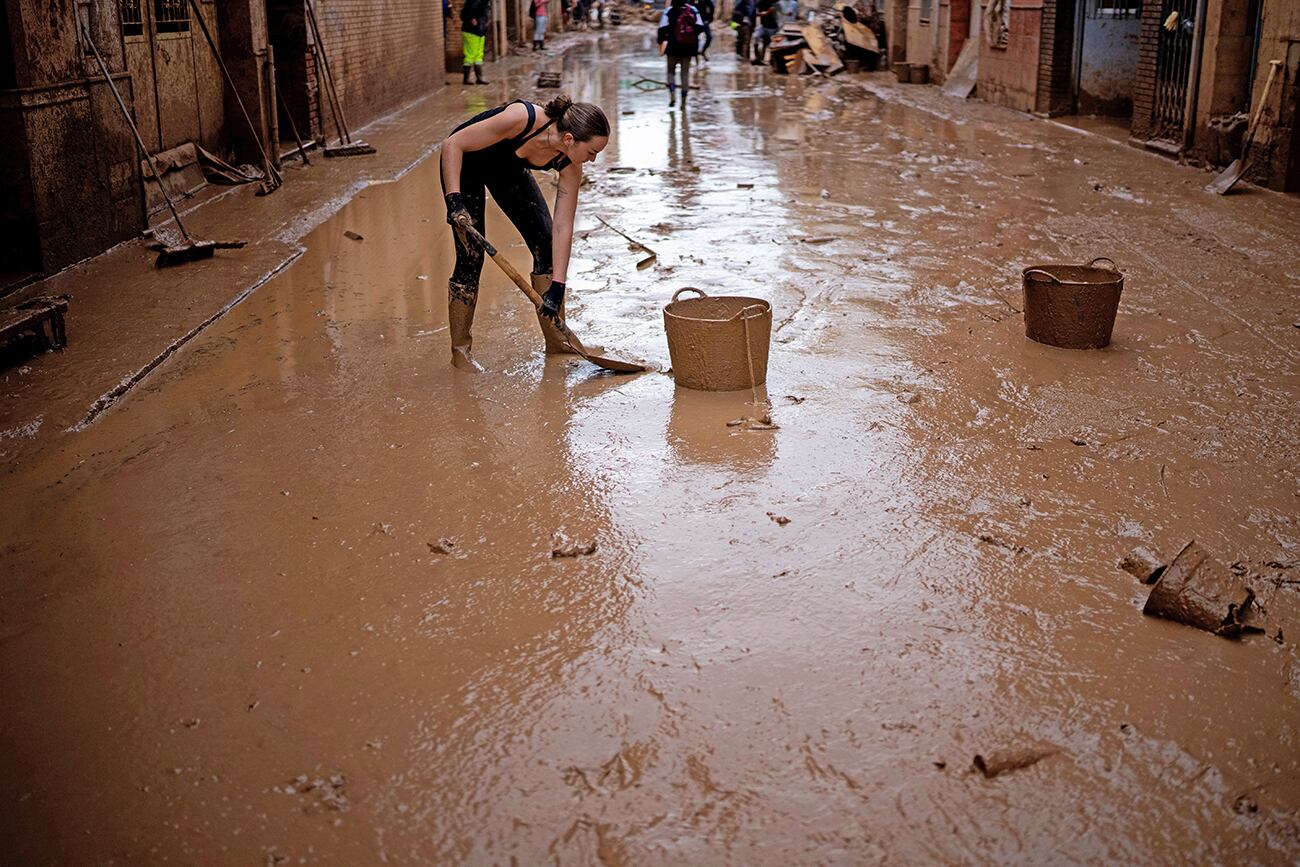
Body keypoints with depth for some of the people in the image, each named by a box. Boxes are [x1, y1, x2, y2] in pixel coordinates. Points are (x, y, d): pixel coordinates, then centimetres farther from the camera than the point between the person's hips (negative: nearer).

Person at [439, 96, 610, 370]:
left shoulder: (570, 165, -22)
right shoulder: (522, 118, -39)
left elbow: (562, 228, -18)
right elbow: (452, 145, -31)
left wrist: (556, 289, -21)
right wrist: (455, 201, -37)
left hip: (508, 167, 6)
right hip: (464, 161, -5)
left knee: (546, 244, -3)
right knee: (471, 256, -11)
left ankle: (556, 342, 10)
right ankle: (459, 350, 3)